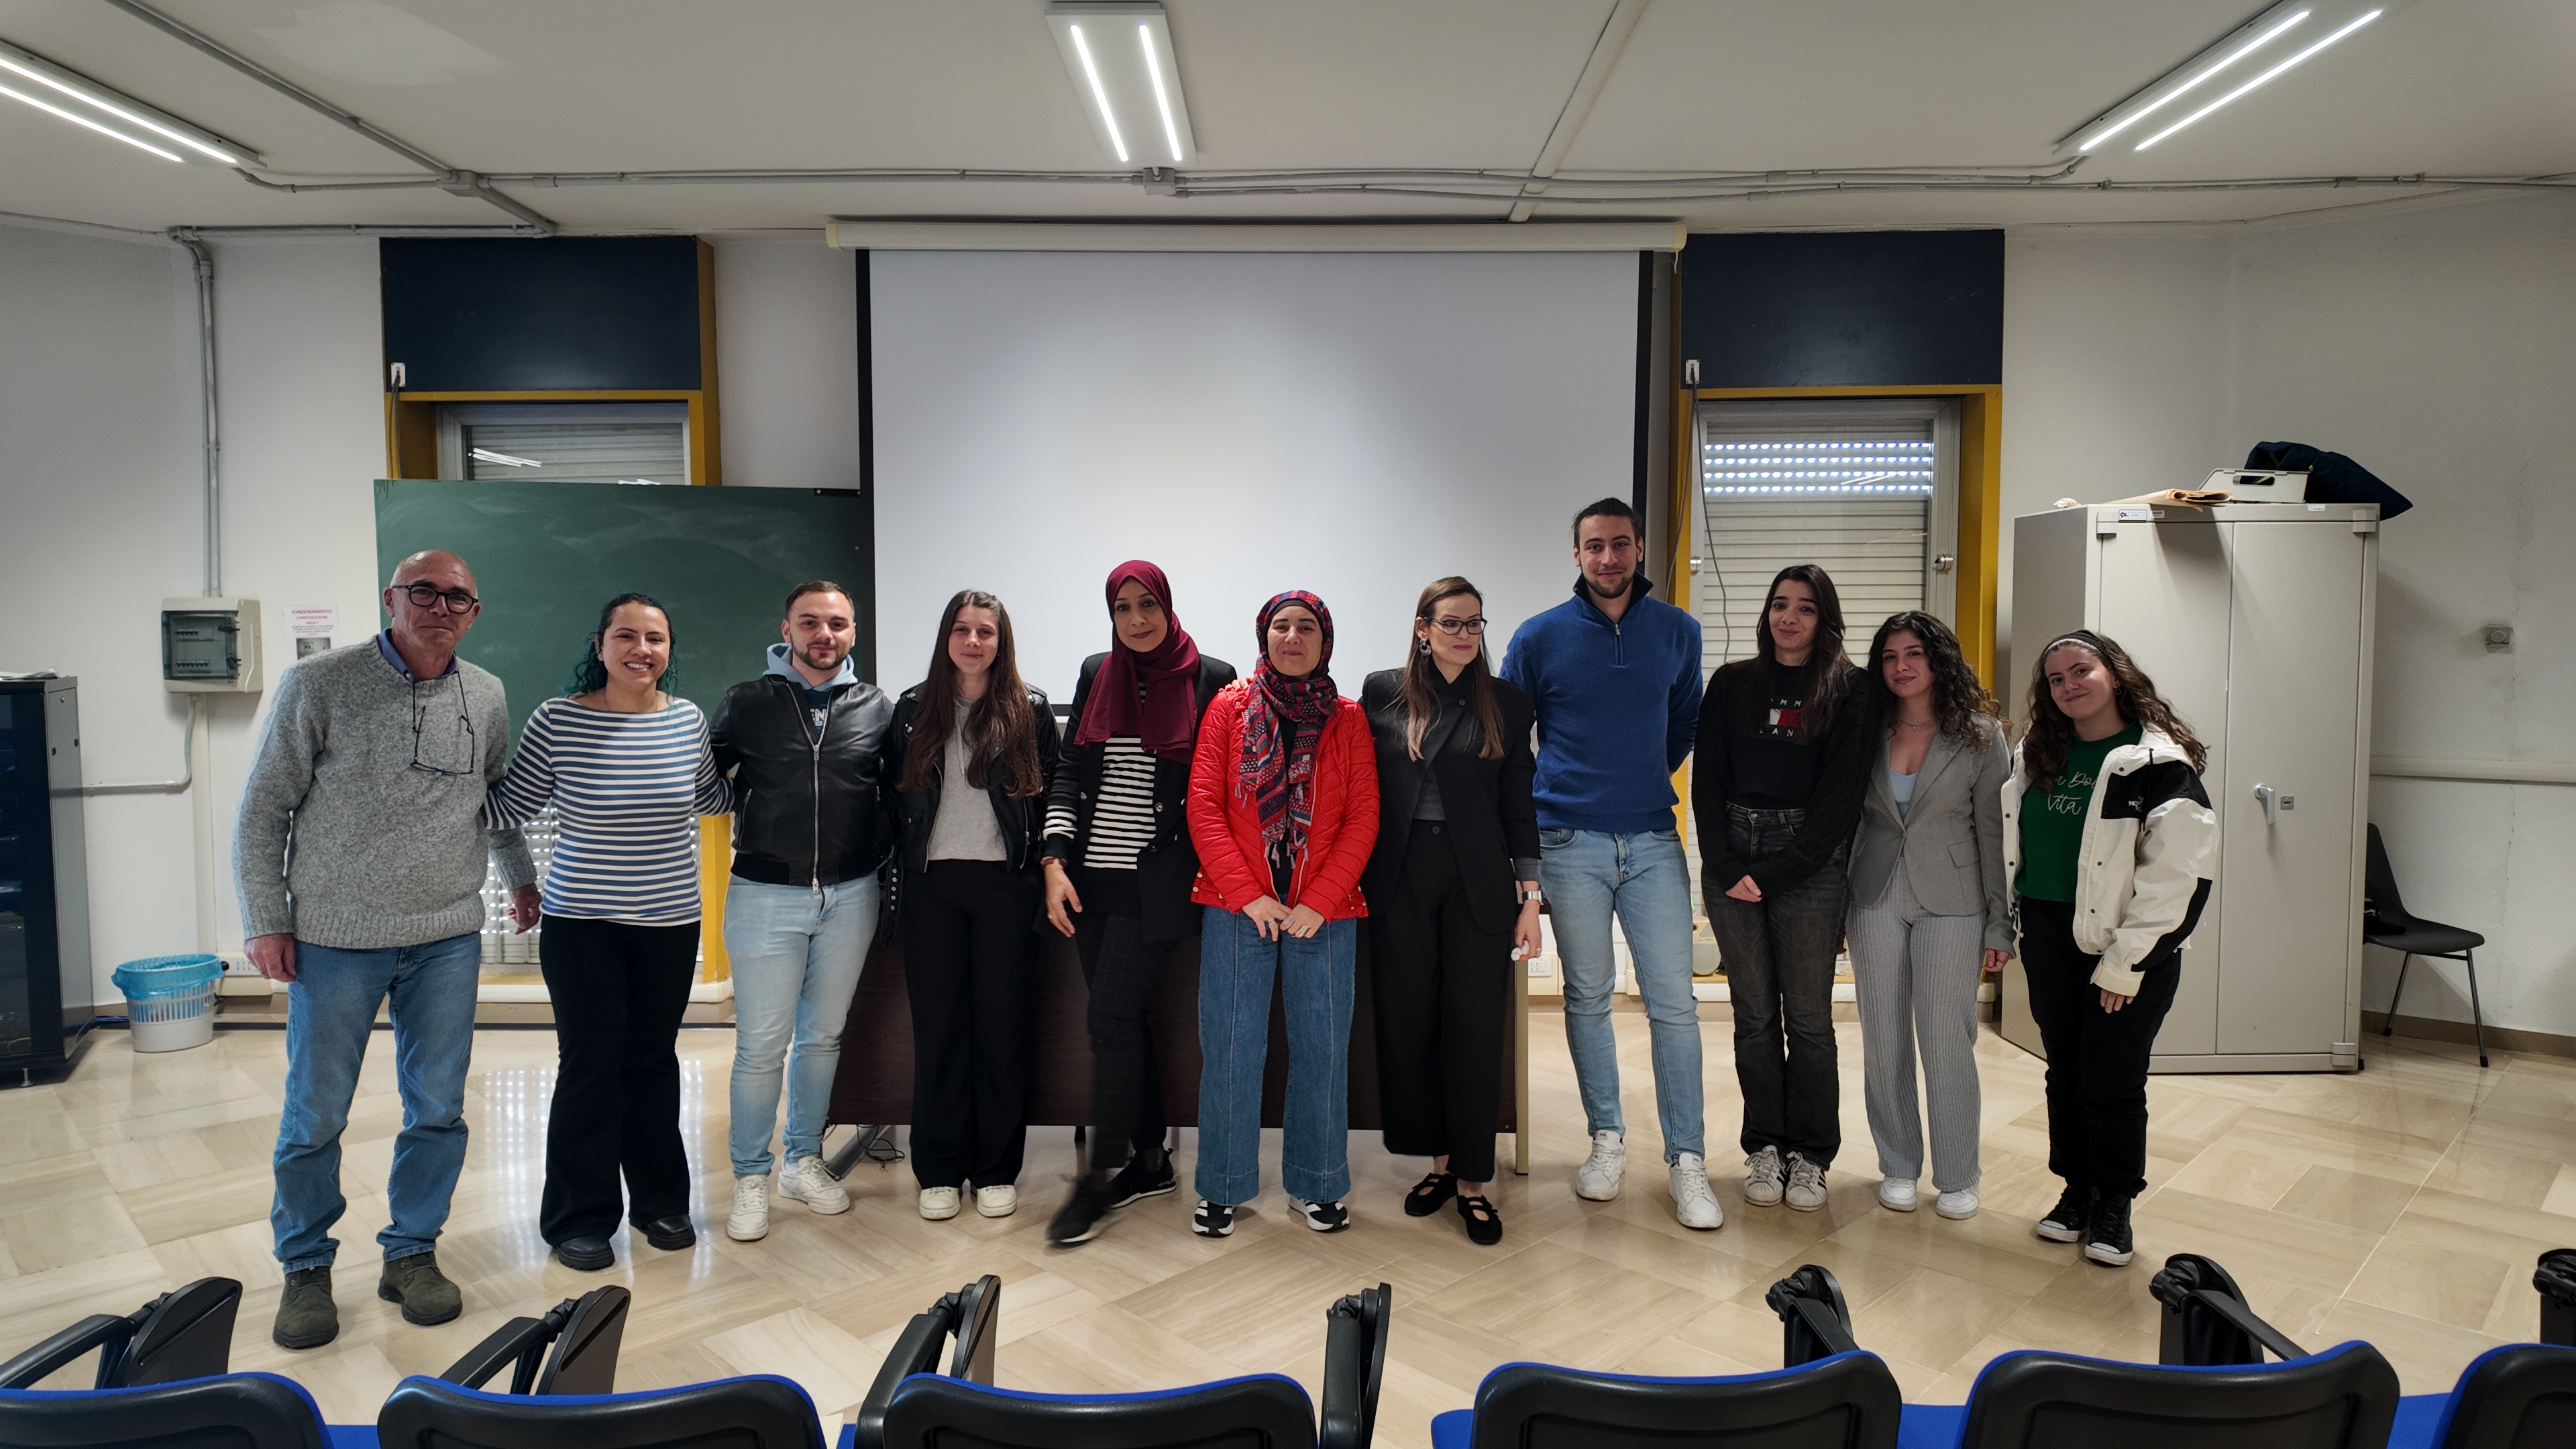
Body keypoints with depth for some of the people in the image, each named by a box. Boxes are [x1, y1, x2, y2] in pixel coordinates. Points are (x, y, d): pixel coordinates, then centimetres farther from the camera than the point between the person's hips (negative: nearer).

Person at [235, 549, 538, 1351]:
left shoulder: (486, 697, 5)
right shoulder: (318, 684, -6)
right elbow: (263, 808, -2)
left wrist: (521, 877, 26)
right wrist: (265, 920, -4)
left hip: (448, 938, 3)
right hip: (335, 939, -3)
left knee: (438, 1109, 8)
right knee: (315, 1115, 7)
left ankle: (412, 1252, 25)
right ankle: (306, 1268, 26)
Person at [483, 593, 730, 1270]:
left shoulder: (687, 719, 1)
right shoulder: (557, 720, -8)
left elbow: (709, 797, 17)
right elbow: (509, 805, -1)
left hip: (669, 923, 3)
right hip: (582, 924, -2)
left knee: (654, 1059, 11)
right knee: (590, 1064, 2)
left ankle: (660, 1201, 28)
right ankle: (580, 1217, 20)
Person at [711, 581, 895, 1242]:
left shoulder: (876, 708, 4)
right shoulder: (748, 703, 0)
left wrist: (880, 851, 5)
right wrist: (745, 832, -4)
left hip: (851, 896, 2)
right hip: (766, 895, -2)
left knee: (823, 1036, 14)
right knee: (761, 1044, 1)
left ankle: (805, 1162, 29)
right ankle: (750, 1177, 18)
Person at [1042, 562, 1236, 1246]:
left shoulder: (1211, 678, -1)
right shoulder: (1097, 674, 11)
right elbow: (1068, 770, 9)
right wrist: (1056, 860, -1)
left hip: (1156, 880, -5)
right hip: (1091, 877, 5)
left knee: (1109, 1017, -8)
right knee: (1120, 1019, 9)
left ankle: (1101, 1177, 4)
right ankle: (1150, 1162, 23)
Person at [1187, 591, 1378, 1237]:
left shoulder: (1348, 718, 7)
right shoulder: (1230, 707, 6)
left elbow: (1363, 818, 1)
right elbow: (1203, 806, -1)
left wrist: (1318, 902, -9)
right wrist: (1250, 896, -10)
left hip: (1323, 913, 1)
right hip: (1237, 910, -1)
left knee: (1322, 1048, 6)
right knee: (1230, 1049, 3)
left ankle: (1315, 1187, 21)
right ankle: (1223, 1188, 17)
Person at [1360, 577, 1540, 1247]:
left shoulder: (1505, 703, 5)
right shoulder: (1382, 692, 5)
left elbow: (1520, 805, 5)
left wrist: (1530, 897, 1)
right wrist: (1355, 880, 1)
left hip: (1478, 882, 0)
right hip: (1399, 882, 1)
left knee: (1476, 1027, 1)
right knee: (1407, 1023, 6)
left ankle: (1473, 1181, 12)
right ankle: (1439, 1160, 23)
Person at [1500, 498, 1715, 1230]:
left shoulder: (1679, 632, 5)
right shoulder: (1541, 636, 0)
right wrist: (1533, 807, 9)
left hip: (1654, 841, 1)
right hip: (1571, 844, -1)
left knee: (1673, 1002, -2)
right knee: (1587, 997, 9)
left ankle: (1686, 1159, 9)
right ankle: (1606, 1138, 25)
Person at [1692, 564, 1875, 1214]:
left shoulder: (1847, 691, 1)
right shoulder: (1731, 683, 9)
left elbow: (1841, 795, -5)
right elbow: (1707, 779, 5)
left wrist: (1777, 872, -11)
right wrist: (1727, 866, -7)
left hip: (1809, 863, -2)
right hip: (1732, 861, 2)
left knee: (1808, 1018, 2)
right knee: (1754, 1015, 7)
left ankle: (1810, 1156, 15)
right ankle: (1765, 1148, 18)